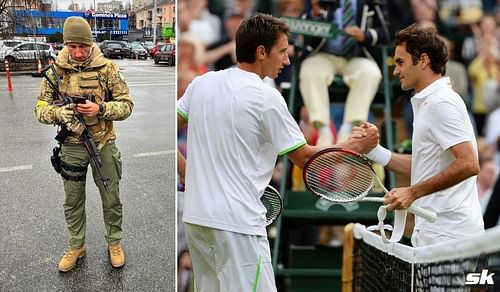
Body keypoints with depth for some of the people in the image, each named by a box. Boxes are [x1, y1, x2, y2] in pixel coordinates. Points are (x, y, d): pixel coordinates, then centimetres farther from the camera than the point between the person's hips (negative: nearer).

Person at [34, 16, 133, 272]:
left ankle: (114, 243, 33)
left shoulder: (107, 68, -10)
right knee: (73, 201, 15)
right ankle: (76, 246, 35)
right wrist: (59, 113, -25)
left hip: (103, 145, -1)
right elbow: (41, 109, -2)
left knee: (111, 198, 12)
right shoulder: (56, 71, -5)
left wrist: (100, 108, -26)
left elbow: (125, 105, -8)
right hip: (72, 146, 2)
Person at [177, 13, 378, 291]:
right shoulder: (266, 96, -11)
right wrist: (355, 145, 8)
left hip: (195, 216, 8)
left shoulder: (201, 82, 6)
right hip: (236, 222, -7)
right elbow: (304, 157, -4)